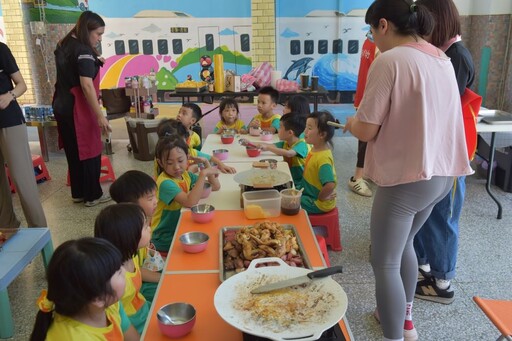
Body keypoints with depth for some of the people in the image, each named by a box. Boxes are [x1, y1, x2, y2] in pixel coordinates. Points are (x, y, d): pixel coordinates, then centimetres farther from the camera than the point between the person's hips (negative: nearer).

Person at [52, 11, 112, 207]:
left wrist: (93, 62, 14)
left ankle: (78, 193, 26)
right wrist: (100, 115, -26)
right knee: (89, 151, 2)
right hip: (77, 108, -9)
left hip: (62, 105, 9)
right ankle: (92, 195, 12)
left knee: (72, 151, 15)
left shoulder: (64, 45, 11)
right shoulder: (83, 50, -17)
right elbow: (86, 85, -25)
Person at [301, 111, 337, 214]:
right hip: (309, 194, 8)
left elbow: (330, 185, -40)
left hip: (317, 203, -8)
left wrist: (321, 198, -23)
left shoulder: (323, 158, -30)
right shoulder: (315, 149, -2)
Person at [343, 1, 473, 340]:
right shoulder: (442, 58, 9)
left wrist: (352, 122, 5)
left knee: (385, 264, 5)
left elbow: (366, 131, -17)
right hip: (441, 173, 9)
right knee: (404, 244, 26)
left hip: (406, 178, -9)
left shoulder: (390, 60, -17)